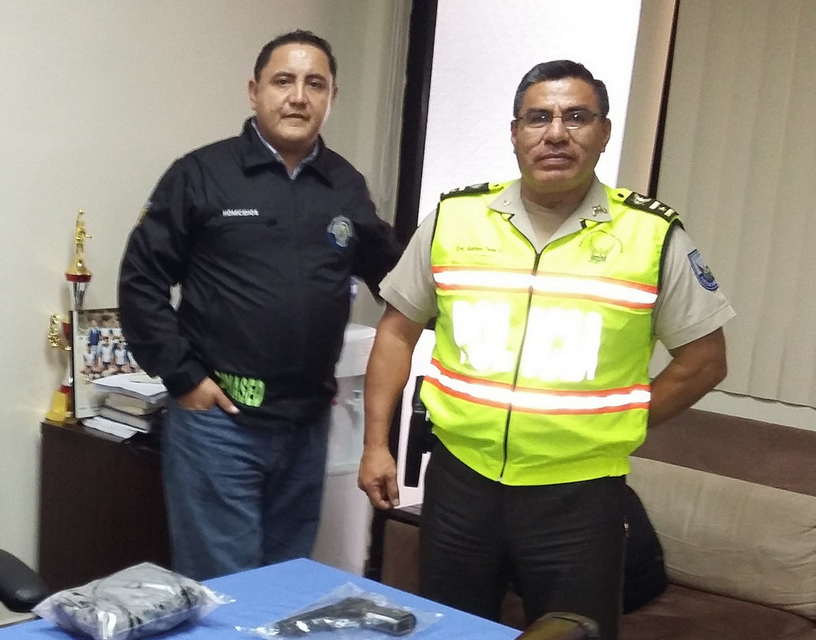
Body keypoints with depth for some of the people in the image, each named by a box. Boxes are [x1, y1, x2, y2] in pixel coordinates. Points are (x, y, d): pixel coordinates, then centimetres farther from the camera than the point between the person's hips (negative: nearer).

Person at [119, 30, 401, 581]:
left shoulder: (347, 186, 8)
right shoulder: (203, 174, -4)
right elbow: (141, 281, -3)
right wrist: (183, 377, -8)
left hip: (307, 425, 4)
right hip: (217, 420, -4)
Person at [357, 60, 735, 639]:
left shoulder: (653, 235, -5)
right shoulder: (454, 218, 1)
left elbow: (704, 359, 3)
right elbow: (398, 331, 10)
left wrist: (614, 430, -1)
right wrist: (376, 443, 5)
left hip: (579, 495, -2)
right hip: (460, 481, 2)